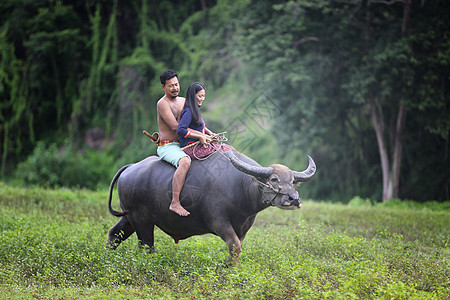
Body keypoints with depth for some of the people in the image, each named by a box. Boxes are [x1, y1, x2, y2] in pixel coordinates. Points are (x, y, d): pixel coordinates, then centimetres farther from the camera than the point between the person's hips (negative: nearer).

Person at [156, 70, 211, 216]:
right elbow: (175, 126, -21)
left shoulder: (183, 101, 14)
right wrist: (199, 136, -25)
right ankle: (175, 203, -41)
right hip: (167, 147, -8)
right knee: (185, 162, -37)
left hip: (181, 146, 9)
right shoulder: (162, 103, -11)